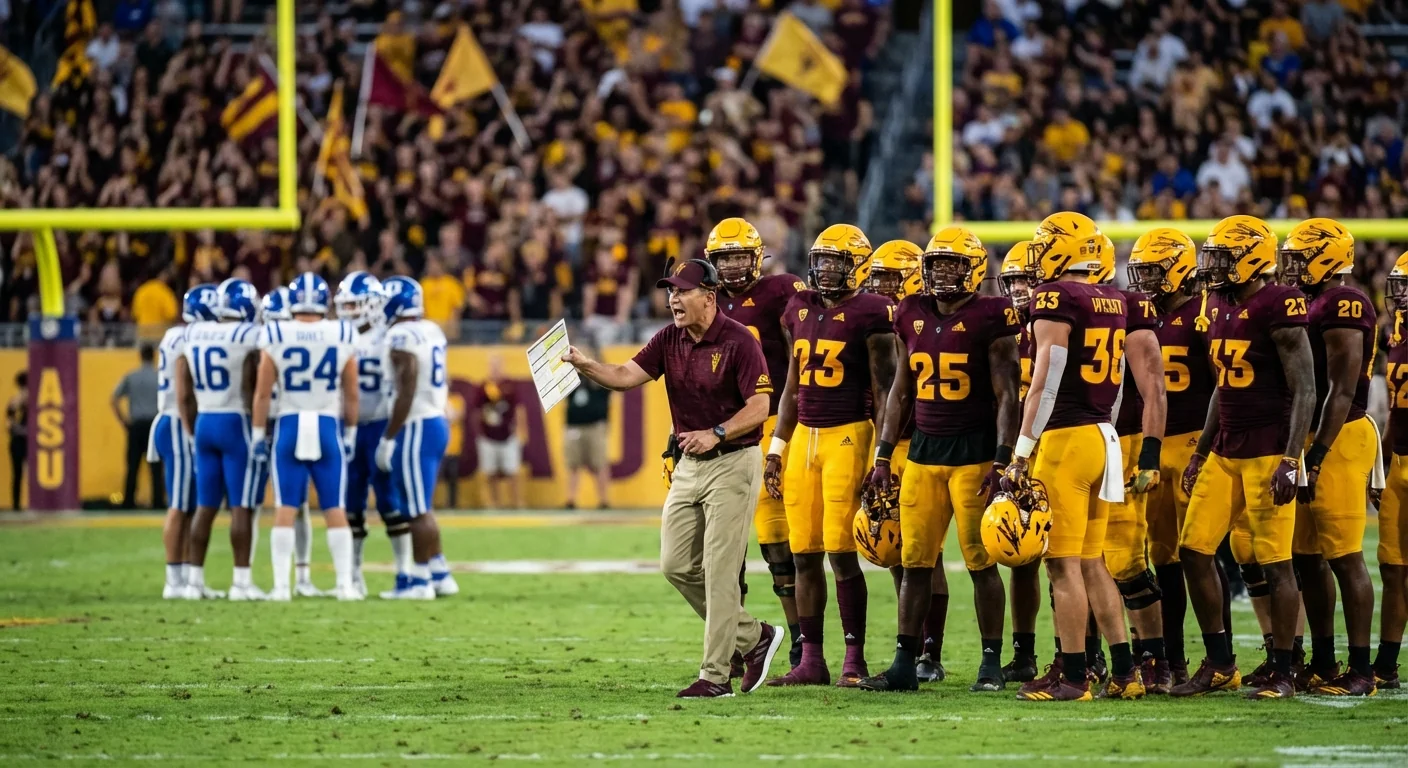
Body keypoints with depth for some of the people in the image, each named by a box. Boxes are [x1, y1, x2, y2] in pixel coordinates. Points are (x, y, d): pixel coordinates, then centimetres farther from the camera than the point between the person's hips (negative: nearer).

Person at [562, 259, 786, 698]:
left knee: (719, 572, -7)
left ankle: (716, 676, -1)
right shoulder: (669, 340, 5)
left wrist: (716, 434, -27)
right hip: (689, 465, 8)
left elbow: (759, 406, -16)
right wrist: (587, 367, -22)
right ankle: (753, 638, 21)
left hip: (733, 462, -8)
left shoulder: (738, 341, -15)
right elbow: (627, 376, -5)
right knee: (677, 566, 7)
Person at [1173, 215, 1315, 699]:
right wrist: (1201, 452, 22)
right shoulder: (1221, 308, 12)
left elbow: (1305, 390, -14)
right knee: (1194, 550, 6)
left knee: (1274, 563, -4)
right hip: (1226, 450, 9)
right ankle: (1219, 664, 15)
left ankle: (1282, 674, 5)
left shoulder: (1277, 307, -14)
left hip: (1268, 451, -9)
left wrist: (1291, 460, -20)